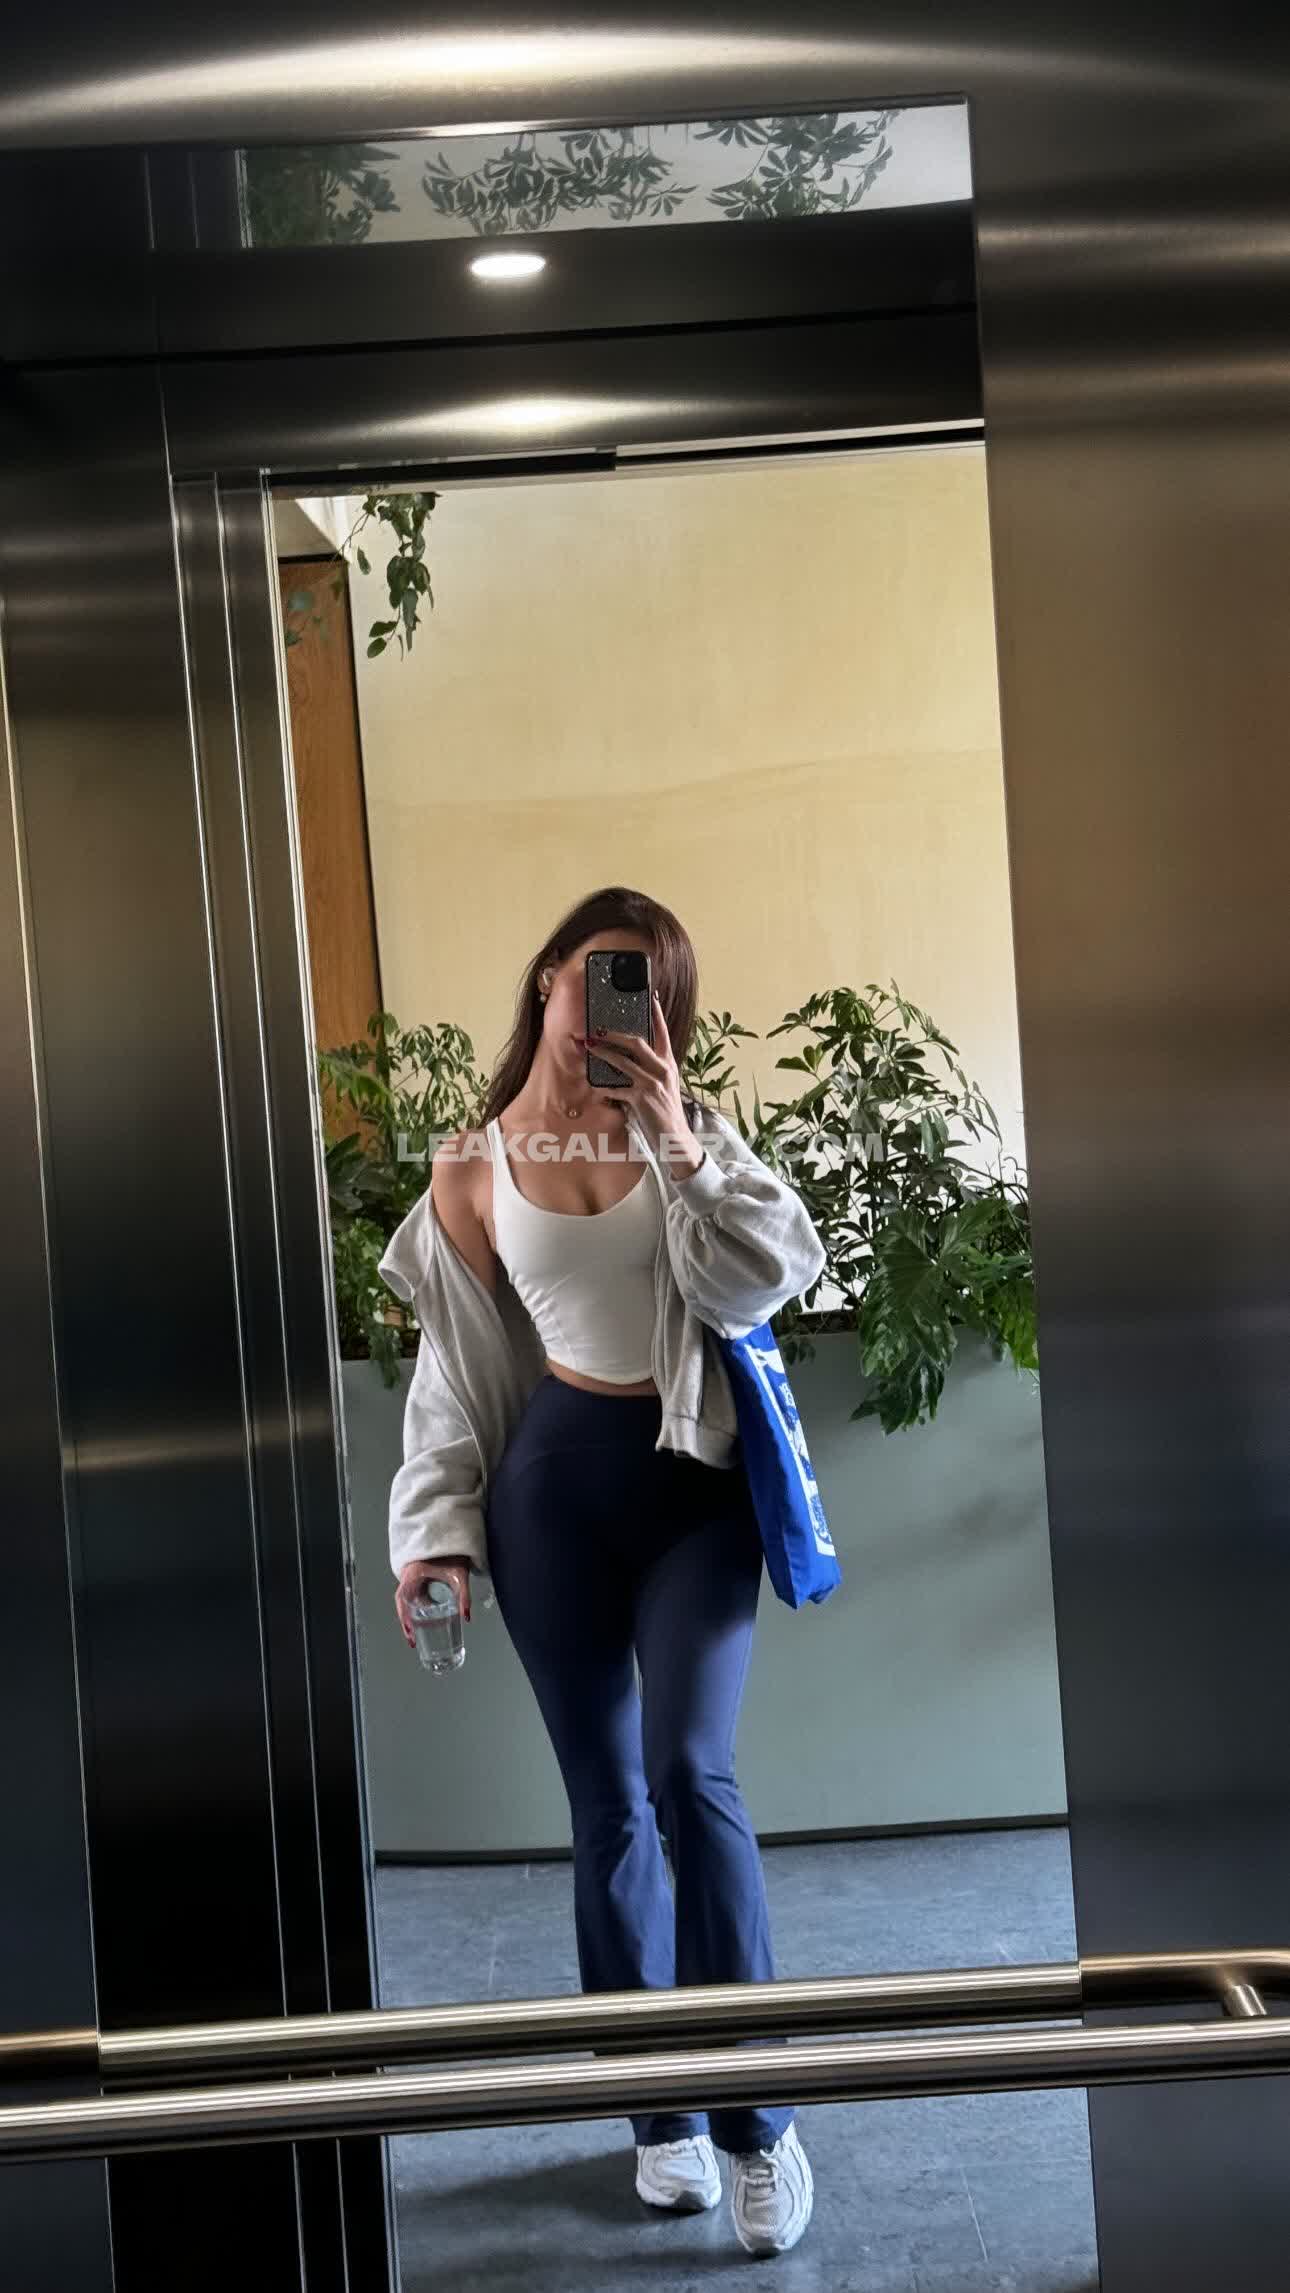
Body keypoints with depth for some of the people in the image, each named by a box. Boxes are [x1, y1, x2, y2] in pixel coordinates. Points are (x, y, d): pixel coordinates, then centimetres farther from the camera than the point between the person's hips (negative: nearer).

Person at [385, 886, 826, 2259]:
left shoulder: (689, 1127, 2)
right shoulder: (471, 1169, 3)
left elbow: (756, 1289, -10)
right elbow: (456, 1366, 6)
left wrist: (680, 1149, -19)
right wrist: (435, 1528, 1)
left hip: (692, 1482, -1)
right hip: (555, 1483, 1)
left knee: (688, 1774, -13)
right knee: (605, 1802, 7)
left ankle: (754, 2115, 2)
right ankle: (661, 2107, 22)